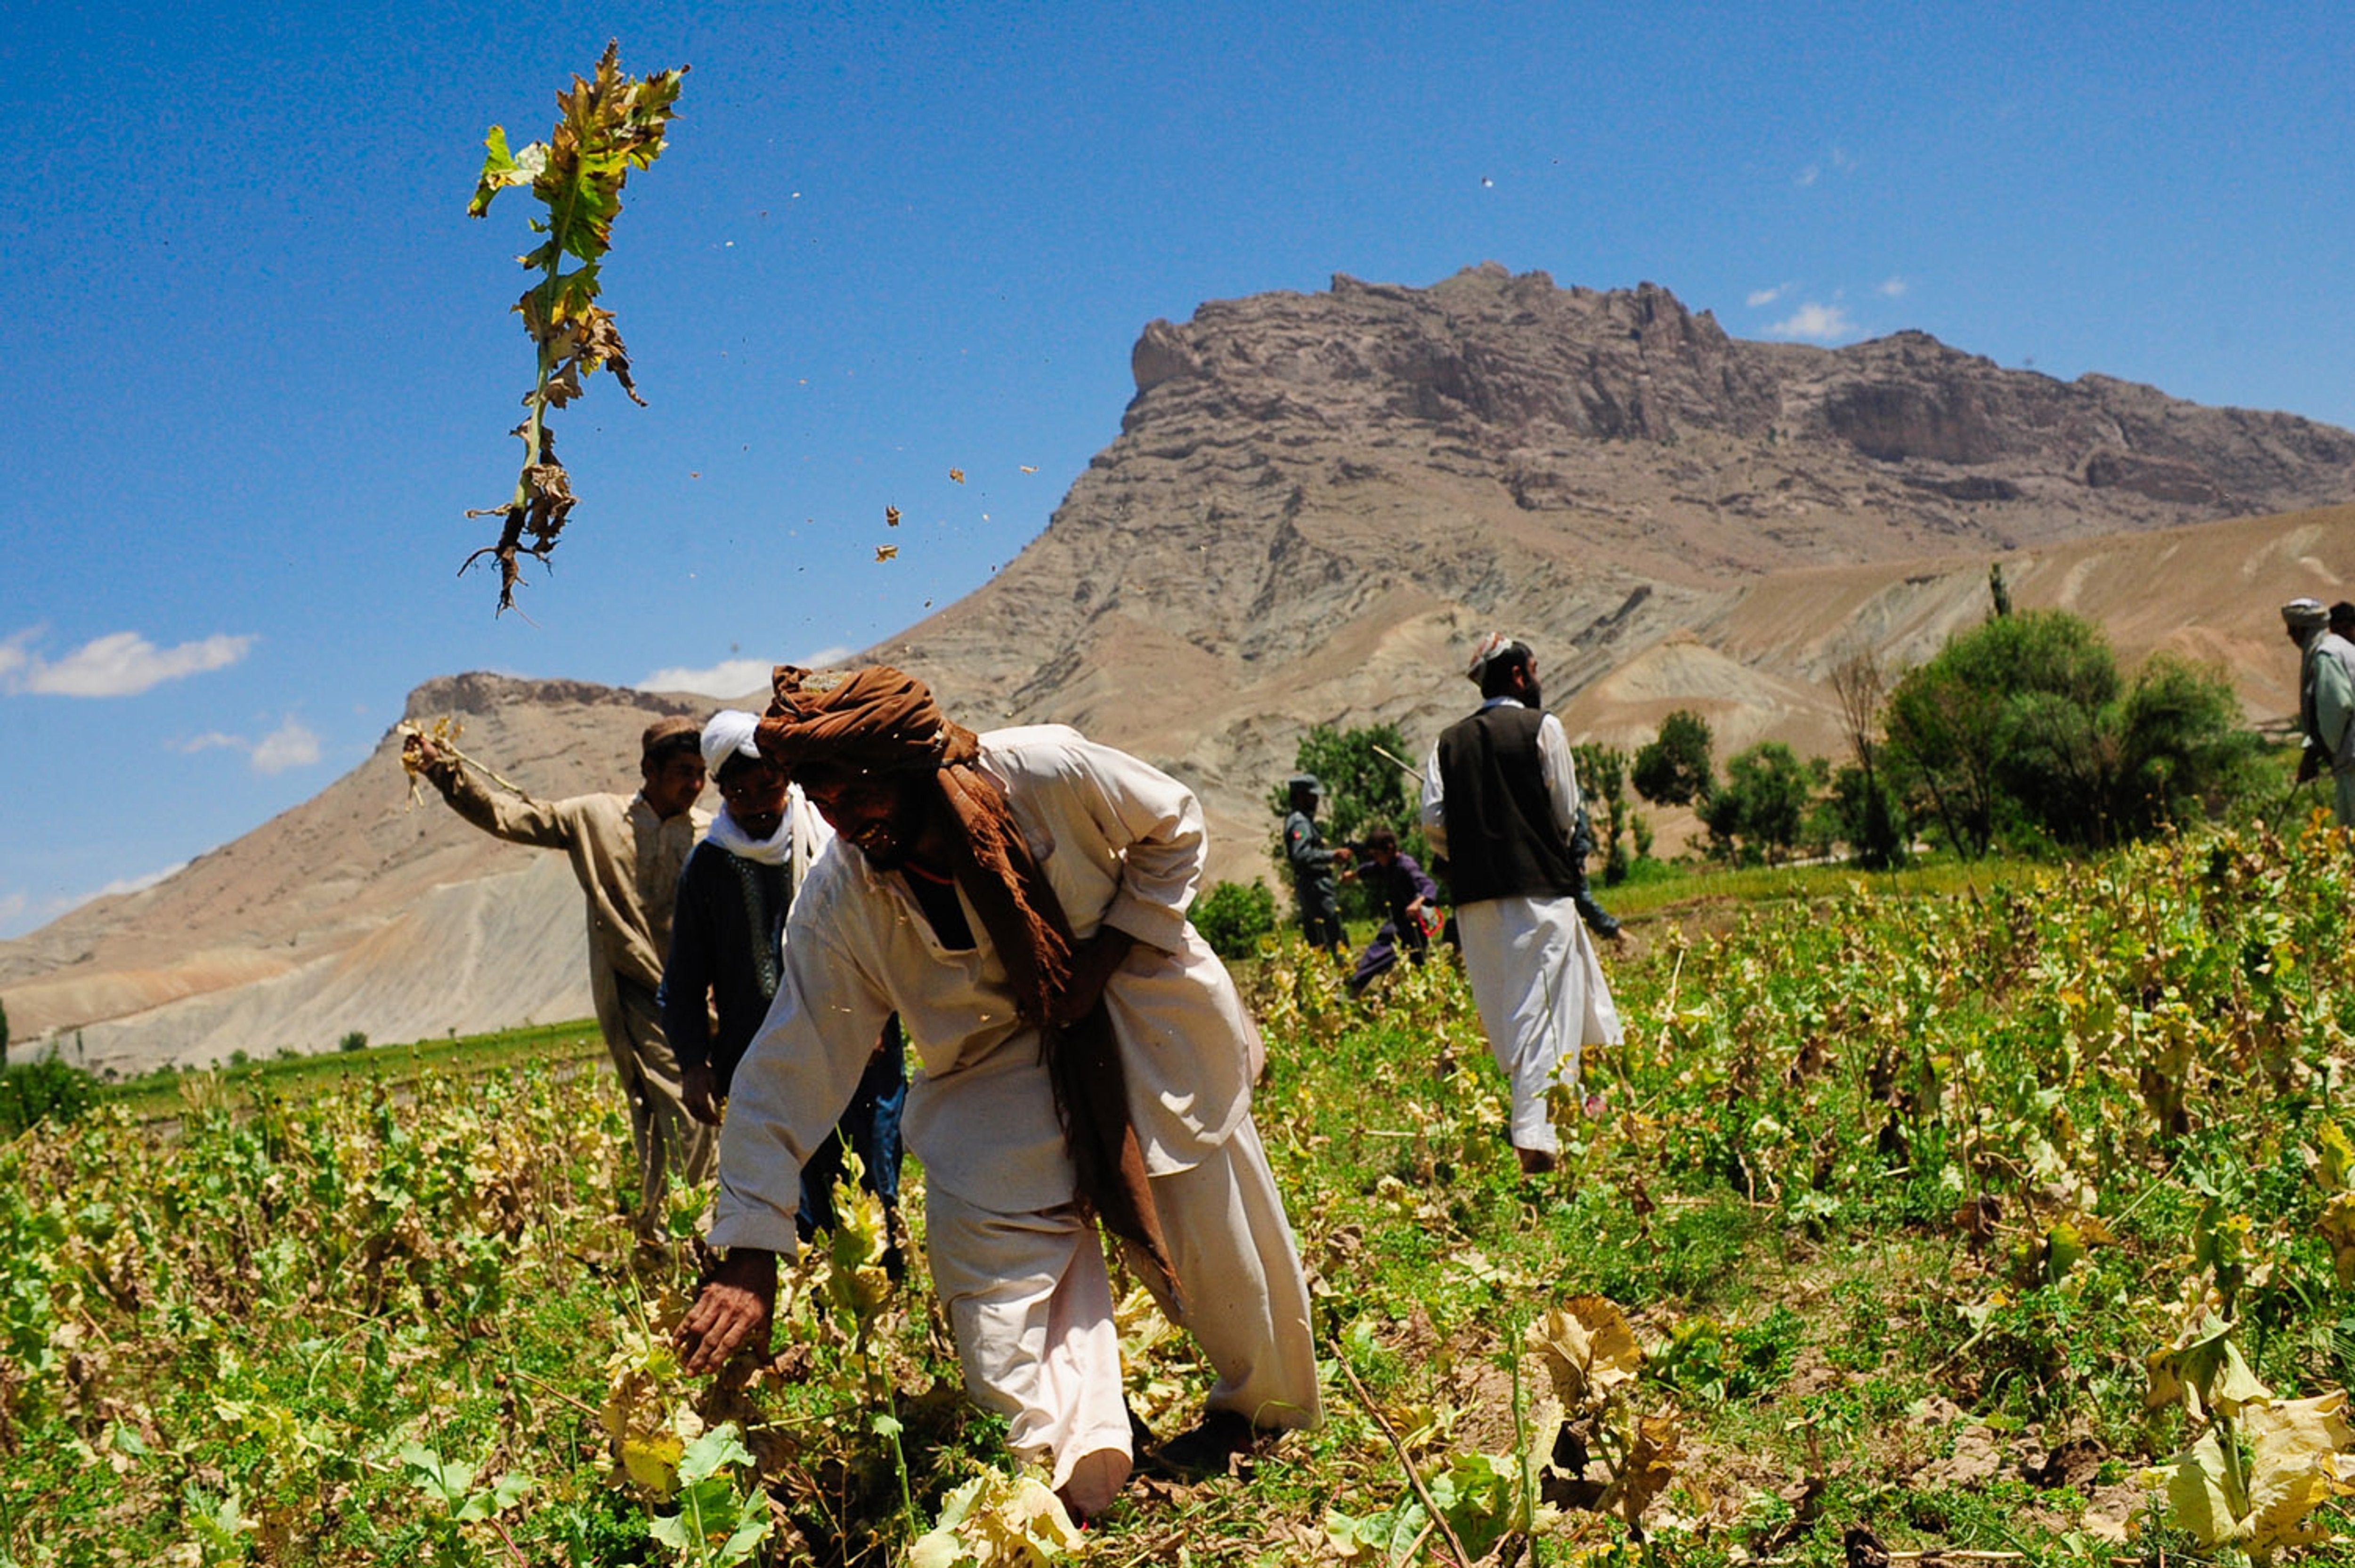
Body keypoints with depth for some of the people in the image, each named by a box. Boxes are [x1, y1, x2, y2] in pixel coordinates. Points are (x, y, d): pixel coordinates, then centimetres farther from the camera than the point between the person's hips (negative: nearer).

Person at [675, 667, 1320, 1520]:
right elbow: (787, 1070, -21)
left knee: (1209, 1221, 7)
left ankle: (1263, 1404, 34)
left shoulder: (1051, 772, -30)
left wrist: (1104, 957, -20)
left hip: (1137, 996, -1)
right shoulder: (839, 901, -23)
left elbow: (1172, 830, -11)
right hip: (999, 1057, 1)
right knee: (989, 1225, -21)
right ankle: (1069, 1457, -18)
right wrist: (750, 1248, -25)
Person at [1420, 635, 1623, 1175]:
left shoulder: (1449, 742, 9)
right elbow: (1567, 812, -2)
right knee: (1547, 1009, -4)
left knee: (1507, 1015, 12)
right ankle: (1536, 1136, -12)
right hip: (1539, 887, -5)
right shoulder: (1541, 727, -2)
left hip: (1474, 894, 5)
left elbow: (1433, 821, 2)